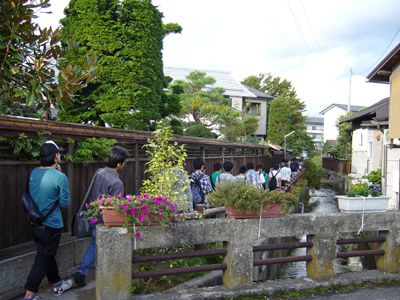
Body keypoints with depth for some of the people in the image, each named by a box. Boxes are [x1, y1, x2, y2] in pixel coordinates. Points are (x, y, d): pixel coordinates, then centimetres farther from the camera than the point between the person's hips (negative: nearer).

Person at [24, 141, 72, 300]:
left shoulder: (33, 173, 0)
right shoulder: (60, 177, -20)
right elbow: (65, 203, -11)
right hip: (51, 224, -7)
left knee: (48, 255, 21)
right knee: (43, 260, 3)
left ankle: (57, 284, 38)